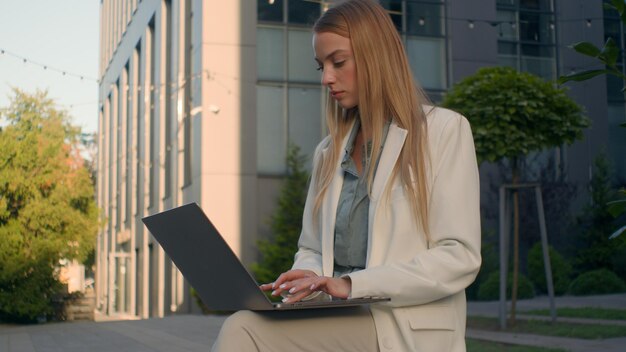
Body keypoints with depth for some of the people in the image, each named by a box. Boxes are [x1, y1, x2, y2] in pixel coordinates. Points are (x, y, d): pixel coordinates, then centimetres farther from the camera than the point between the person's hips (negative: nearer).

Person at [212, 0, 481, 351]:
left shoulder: (444, 131, 2)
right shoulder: (329, 152, 19)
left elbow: (460, 257, -8)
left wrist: (353, 285, -17)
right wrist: (309, 279, -5)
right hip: (338, 322, 5)